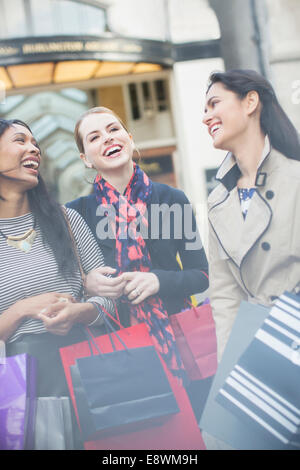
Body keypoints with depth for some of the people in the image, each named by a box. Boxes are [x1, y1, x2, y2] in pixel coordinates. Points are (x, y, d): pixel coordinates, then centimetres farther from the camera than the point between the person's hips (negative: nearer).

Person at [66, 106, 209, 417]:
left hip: (173, 334, 1)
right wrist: (86, 283, -16)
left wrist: (158, 280, -14)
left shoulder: (172, 199, 1)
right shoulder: (76, 213, -1)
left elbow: (201, 276, 3)